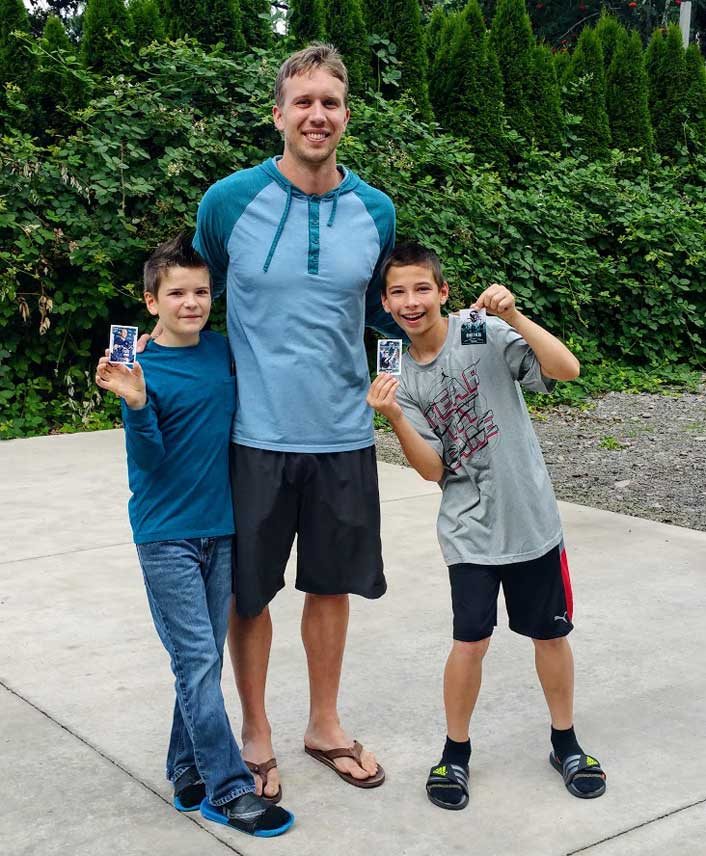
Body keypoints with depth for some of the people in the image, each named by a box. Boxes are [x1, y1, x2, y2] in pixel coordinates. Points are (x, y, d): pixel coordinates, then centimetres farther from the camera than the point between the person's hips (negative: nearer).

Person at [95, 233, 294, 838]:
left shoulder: (222, 350, 5)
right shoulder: (143, 369, -11)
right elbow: (148, 461, -16)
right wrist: (136, 405, -30)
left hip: (221, 527, 5)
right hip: (167, 535, -5)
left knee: (205, 660, 11)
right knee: (198, 661, -5)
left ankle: (189, 770, 25)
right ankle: (229, 789, 3)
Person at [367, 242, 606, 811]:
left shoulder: (487, 334, -9)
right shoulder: (401, 378, 0)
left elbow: (568, 369, -20)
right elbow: (432, 470, -7)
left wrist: (513, 316, -29)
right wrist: (394, 418, -22)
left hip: (531, 516, -1)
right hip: (469, 527, 1)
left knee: (551, 632, 12)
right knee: (472, 640, -6)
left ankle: (565, 742, 34)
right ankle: (456, 752, 18)